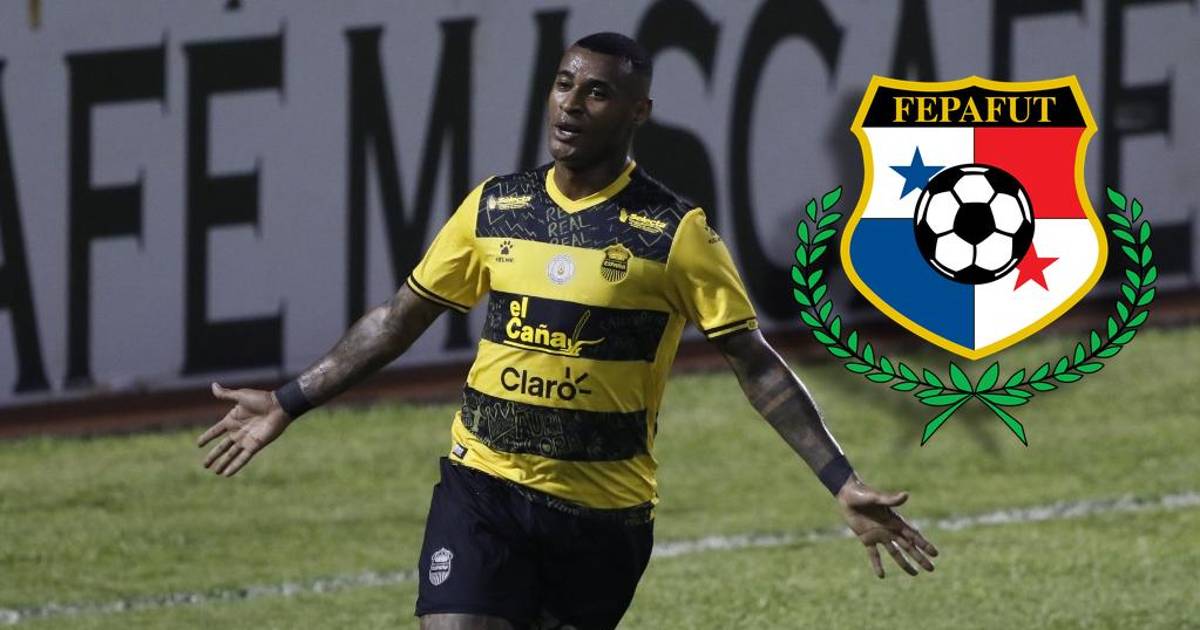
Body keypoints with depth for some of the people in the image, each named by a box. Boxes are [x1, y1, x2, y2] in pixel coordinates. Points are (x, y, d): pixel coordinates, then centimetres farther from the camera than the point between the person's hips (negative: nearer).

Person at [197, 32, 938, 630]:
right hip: (483, 485, 2)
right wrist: (289, 404, 15)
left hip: (603, 509, -2)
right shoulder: (494, 207, 4)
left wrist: (842, 482, -15)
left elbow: (757, 363, -7)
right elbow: (401, 318, 14)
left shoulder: (674, 233, -7)